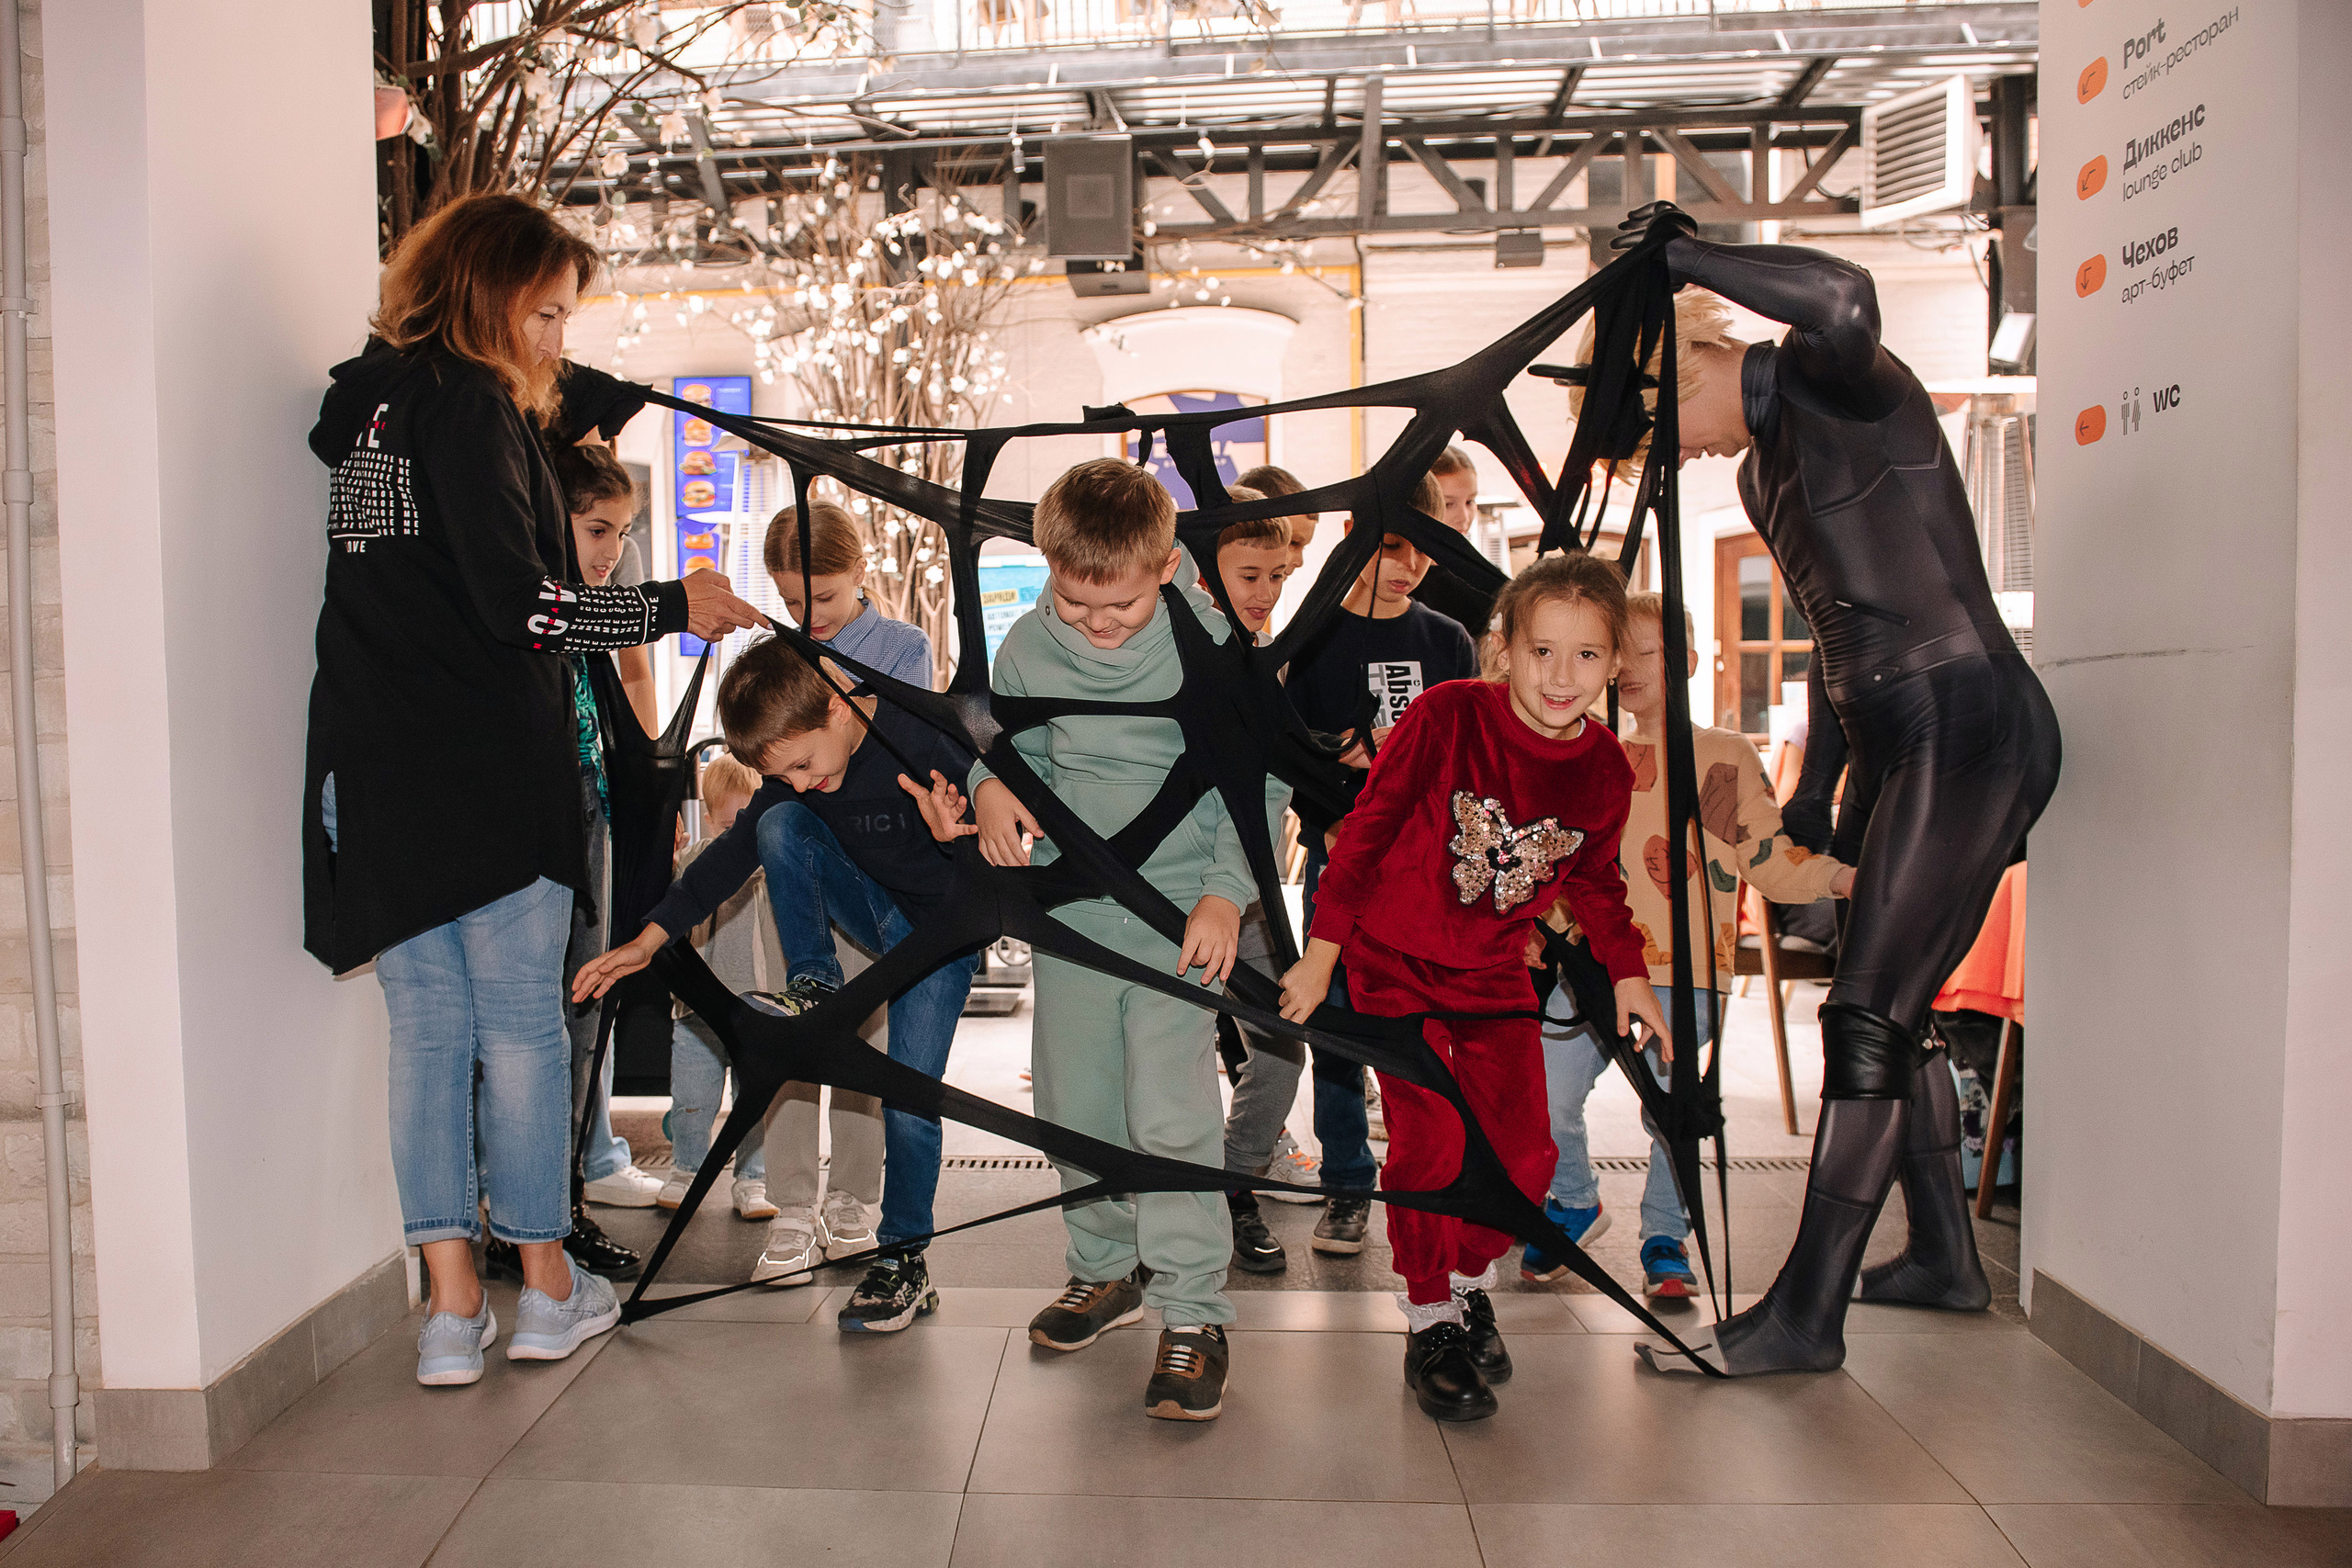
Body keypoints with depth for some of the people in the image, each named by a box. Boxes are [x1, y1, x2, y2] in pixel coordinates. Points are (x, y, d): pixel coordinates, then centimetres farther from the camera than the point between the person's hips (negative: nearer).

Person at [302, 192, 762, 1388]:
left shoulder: (367, 401, 16)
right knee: (523, 1022, 4)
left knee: (426, 1027, 9)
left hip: (377, 772, 7)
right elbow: (519, 604, -18)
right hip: (488, 765, -7)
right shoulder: (469, 401, -10)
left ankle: (451, 1307, 14)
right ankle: (547, 1288, 17)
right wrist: (673, 607, -11)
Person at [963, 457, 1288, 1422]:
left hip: (1179, 912, -4)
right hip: (1070, 910, 4)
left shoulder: (1211, 645, -11)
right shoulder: (1029, 647, -2)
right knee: (1074, 1104, 13)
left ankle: (1193, 1312, 6)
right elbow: (1012, 740, 15)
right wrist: (989, 784, -8)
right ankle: (1107, 1267, 34)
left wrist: (1226, 893, -12)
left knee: (1172, 1111, -8)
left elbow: (1258, 781, -4)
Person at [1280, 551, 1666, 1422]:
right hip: (1396, 960, -4)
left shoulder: (1607, 769, -6)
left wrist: (1628, 972, 11)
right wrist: (1323, 949, -17)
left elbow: (1595, 879, 12)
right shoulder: (1447, 715, -21)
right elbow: (1367, 827, -16)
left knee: (1523, 1153, 2)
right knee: (1431, 1144, -10)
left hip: (1494, 974, 4)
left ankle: (1470, 1283, 30)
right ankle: (1430, 1321, 12)